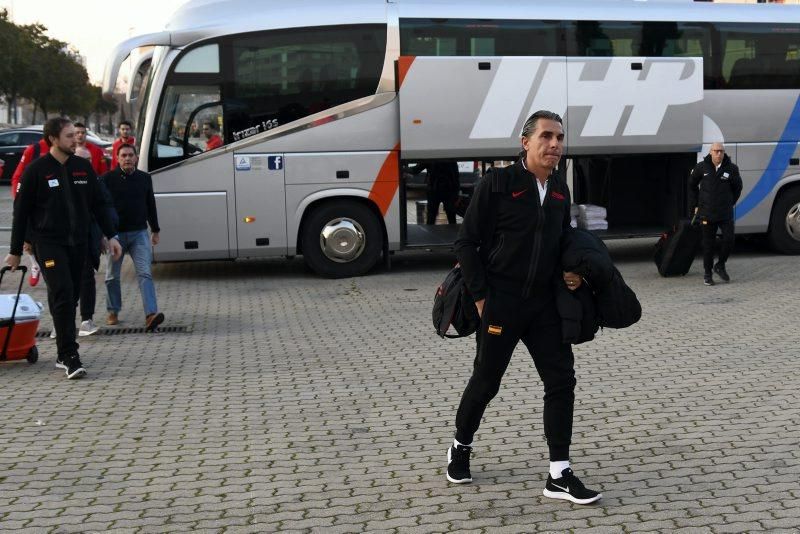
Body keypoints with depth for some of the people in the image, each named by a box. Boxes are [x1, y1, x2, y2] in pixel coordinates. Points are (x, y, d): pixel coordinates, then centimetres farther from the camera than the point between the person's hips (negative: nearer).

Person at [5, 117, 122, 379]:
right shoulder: (36, 170, -5)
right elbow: (21, 211, -2)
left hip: (78, 242, 5)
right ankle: (70, 357, -14)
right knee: (62, 296, -14)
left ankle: (63, 354, 18)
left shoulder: (83, 166, 8)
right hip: (48, 243, -5)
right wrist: (15, 251, -1)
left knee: (70, 298, 7)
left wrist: (111, 235, 9)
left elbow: (98, 204, 15)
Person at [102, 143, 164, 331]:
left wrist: (155, 230, 16)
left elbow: (150, 205, 15)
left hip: (139, 233, 1)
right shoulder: (108, 179, -3)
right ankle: (113, 312, 27)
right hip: (115, 233, -1)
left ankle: (150, 315, -19)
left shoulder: (144, 178, 7)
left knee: (145, 273, -11)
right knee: (112, 276, 11)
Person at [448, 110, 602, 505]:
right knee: (486, 381, 7)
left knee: (561, 381, -1)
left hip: (545, 303, 6)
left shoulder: (560, 190, 8)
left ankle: (559, 476, 5)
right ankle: (460, 448, 33)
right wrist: (480, 296, -11)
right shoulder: (497, 184, -11)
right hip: (501, 302, -5)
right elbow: (466, 243, -8)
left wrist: (569, 273, 3)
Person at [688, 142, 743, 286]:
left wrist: (730, 203, 10)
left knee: (729, 239, -7)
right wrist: (695, 205, 8)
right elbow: (692, 185, 10)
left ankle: (720, 266, 17)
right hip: (707, 213, -1)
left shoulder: (731, 168, -2)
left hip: (725, 213, 1)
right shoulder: (701, 167, -4)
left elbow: (737, 187, 13)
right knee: (708, 244, 4)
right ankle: (707, 273, 16)